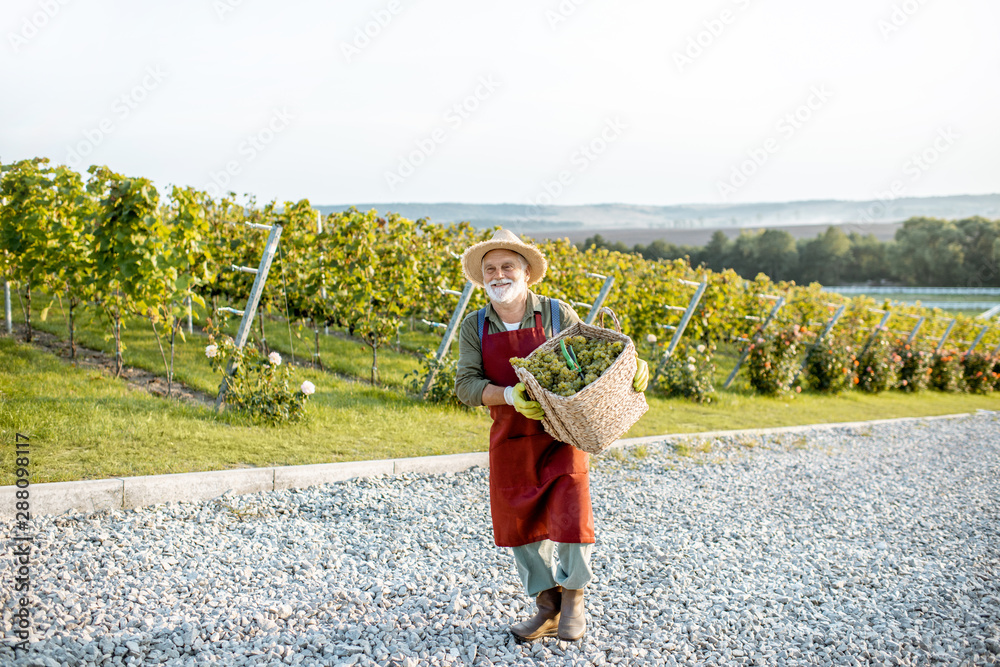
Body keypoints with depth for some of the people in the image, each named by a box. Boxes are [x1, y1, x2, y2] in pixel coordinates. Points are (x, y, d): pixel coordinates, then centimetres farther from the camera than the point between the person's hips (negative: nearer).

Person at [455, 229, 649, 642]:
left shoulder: (557, 314, -4)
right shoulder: (474, 328, 1)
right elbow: (466, 385, -7)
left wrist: (631, 367, -20)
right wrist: (510, 396, -25)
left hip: (560, 437, -3)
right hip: (509, 442, 3)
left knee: (570, 517, -10)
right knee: (520, 527, 10)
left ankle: (572, 597, 17)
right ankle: (547, 608, 29)